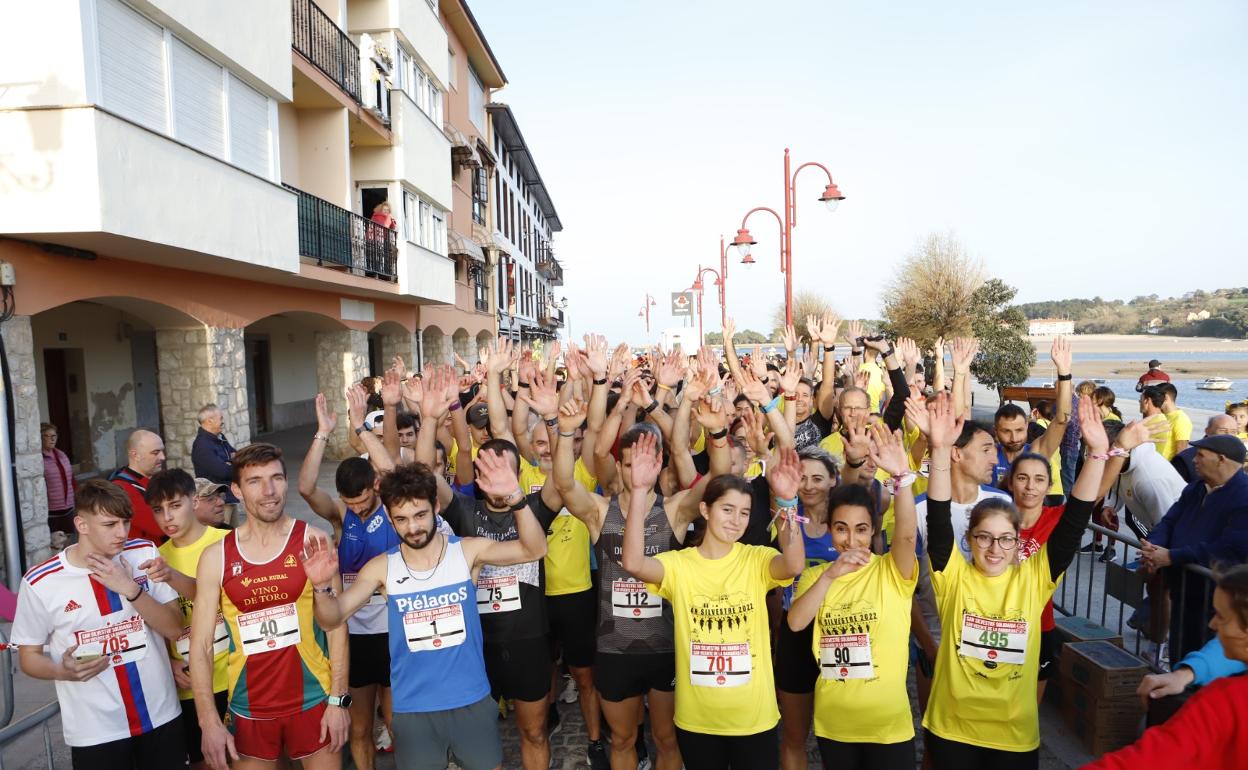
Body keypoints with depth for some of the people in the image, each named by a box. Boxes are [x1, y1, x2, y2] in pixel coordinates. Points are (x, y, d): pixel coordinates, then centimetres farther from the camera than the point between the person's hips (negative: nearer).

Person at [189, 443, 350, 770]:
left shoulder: (313, 541, -8)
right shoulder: (216, 557, -3)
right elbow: (200, 645, -1)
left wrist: (338, 699, -9)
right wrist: (209, 721, -7)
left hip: (313, 700, -1)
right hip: (248, 708, 2)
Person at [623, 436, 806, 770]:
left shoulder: (757, 559, -6)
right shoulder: (679, 564, -7)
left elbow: (794, 565, -28)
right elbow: (633, 563, -27)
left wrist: (786, 501, -43)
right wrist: (639, 492, -37)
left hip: (754, 717, 0)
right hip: (696, 719, 1)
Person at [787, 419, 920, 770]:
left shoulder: (892, 570, -7)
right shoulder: (815, 574, 1)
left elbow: (908, 534, -29)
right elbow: (795, 622, -16)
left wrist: (901, 475, -43)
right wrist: (829, 575, -29)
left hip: (889, 725, -3)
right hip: (832, 724, 3)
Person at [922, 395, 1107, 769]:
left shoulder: (1034, 578, -4)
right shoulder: (954, 577, -8)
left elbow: (1072, 524, -12)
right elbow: (939, 519, -21)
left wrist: (1096, 455, -22)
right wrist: (940, 451, -34)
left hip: (1015, 733, 1)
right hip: (951, 728, -1)